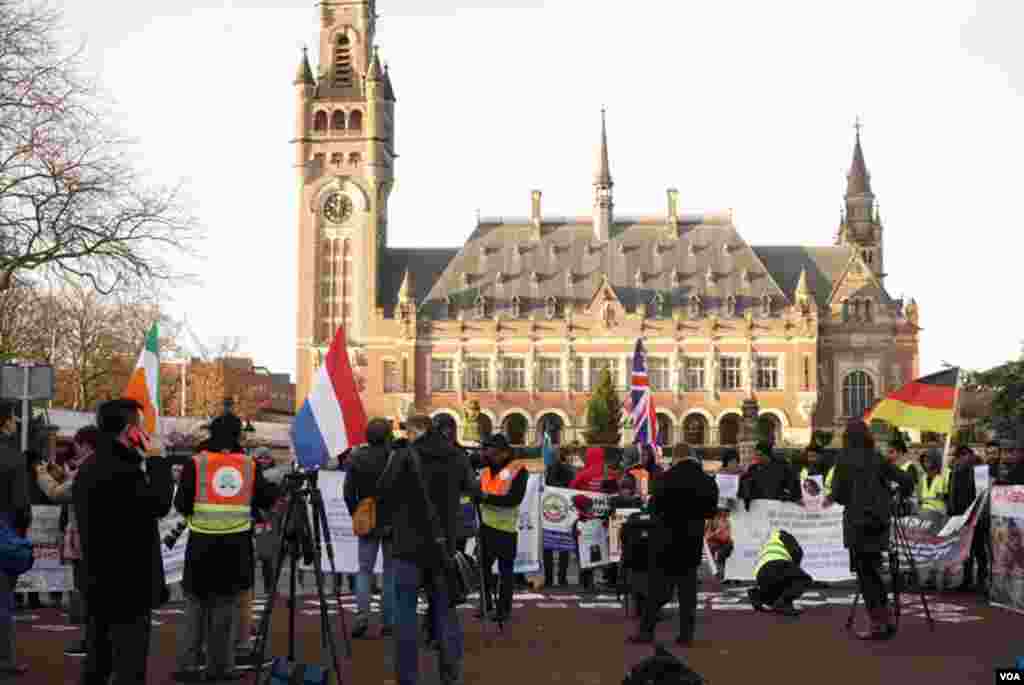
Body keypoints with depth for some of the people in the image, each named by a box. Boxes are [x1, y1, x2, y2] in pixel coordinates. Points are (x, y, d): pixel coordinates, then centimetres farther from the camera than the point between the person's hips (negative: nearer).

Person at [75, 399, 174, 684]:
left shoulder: (90, 467, 12)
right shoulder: (120, 470, -20)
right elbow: (159, 503, -22)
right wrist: (155, 459, -13)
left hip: (99, 581, 10)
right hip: (127, 584, -10)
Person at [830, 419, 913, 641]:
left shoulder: (845, 461, -5)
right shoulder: (878, 459, 6)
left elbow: (837, 494, -6)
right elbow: (906, 480, 2)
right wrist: (899, 495, 22)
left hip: (858, 522, -5)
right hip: (879, 522, 5)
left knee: (865, 574, 1)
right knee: (873, 572, 15)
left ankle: (876, 624, -1)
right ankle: (886, 621, 15)